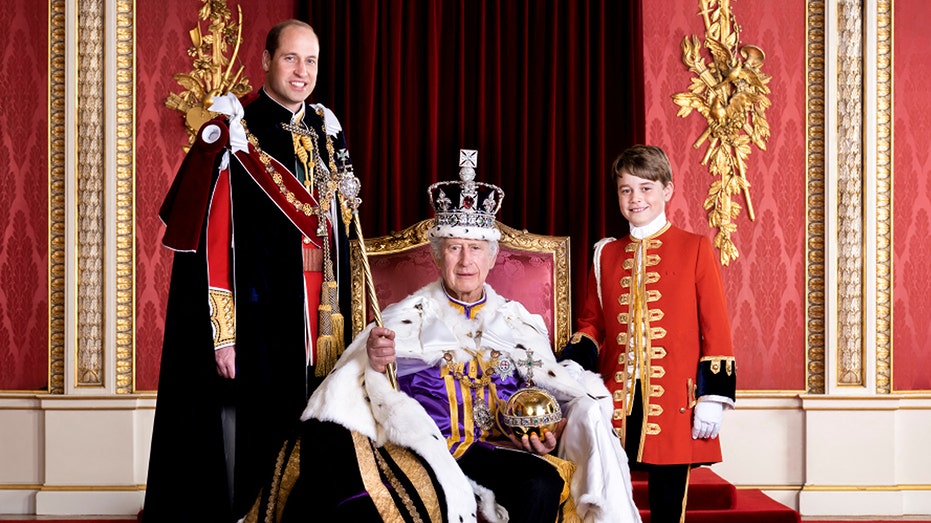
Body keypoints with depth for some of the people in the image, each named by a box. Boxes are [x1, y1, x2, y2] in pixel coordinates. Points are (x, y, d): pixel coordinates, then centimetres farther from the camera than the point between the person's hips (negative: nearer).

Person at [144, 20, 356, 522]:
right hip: (254, 315, -6)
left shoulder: (327, 135, 12)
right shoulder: (233, 133, -7)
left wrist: (347, 324, 12)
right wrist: (222, 335, -18)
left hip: (321, 319, 6)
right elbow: (209, 240, -13)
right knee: (246, 440, 0)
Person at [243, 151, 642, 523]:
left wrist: (551, 433, -7)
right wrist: (374, 364, -18)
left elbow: (554, 392, 15)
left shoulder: (520, 322, 20)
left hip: (494, 451, 2)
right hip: (419, 446, -2)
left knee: (544, 483, -31)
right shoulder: (407, 316, 15)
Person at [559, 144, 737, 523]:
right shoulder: (606, 254, 12)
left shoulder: (694, 249, 1)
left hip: (673, 403, -3)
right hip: (615, 400, 3)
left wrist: (713, 397, -7)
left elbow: (715, 328, -1)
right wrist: (571, 368, -2)